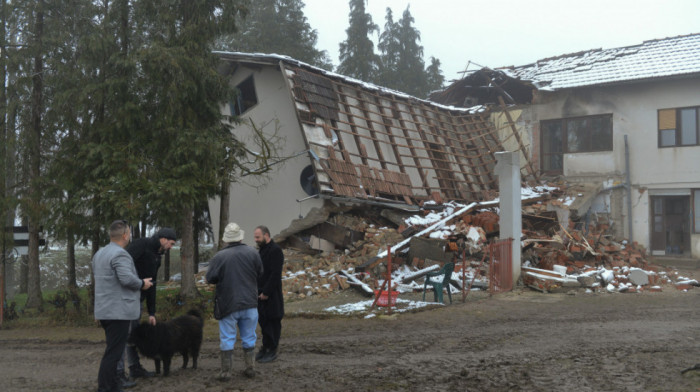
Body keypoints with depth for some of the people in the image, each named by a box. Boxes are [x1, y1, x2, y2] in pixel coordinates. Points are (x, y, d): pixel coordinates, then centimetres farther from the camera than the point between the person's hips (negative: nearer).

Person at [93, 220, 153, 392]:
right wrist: (142, 284, -8)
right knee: (113, 352, -7)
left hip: (104, 311, 10)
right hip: (118, 311, -10)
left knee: (113, 350, 17)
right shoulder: (120, 254, -16)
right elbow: (127, 278, -26)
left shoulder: (99, 254, 16)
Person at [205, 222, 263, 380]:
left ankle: (226, 371, 9)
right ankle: (250, 368, 17)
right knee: (249, 338, 14)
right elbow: (260, 273, 5)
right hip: (249, 302, 2)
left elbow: (210, 278, -9)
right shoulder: (252, 253, -4)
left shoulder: (219, 256, -13)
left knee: (227, 339, 7)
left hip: (228, 303, -2)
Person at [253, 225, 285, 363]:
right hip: (261, 293, 9)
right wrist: (257, 290, 10)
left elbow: (275, 274, -20)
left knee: (273, 322, -1)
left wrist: (266, 292, -19)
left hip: (271, 295, -9)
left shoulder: (275, 251, -15)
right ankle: (265, 347, 22)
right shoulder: (262, 250, 16)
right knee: (263, 321, 13)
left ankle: (272, 351, 4)